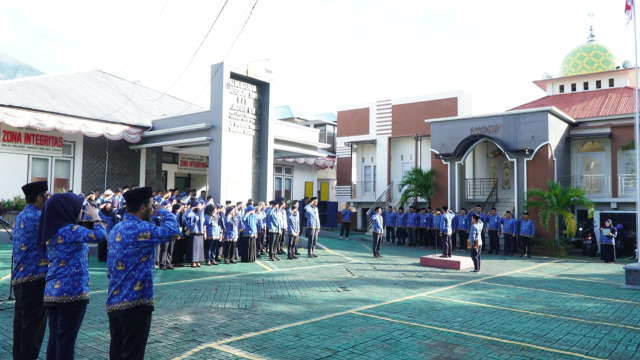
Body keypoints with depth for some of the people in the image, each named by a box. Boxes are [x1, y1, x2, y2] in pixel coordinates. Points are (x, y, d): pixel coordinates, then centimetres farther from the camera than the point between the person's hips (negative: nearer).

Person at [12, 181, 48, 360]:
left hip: (20, 276, 10)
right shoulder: (37, 217, -16)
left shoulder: (20, 217, 14)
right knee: (34, 323, -2)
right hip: (35, 277, -10)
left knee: (21, 320, 16)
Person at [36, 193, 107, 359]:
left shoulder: (50, 231, 10)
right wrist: (95, 216, -9)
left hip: (51, 292, 8)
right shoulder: (70, 230, -16)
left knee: (54, 338, 15)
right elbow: (100, 235, -26)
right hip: (71, 293, -8)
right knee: (66, 340, 2)